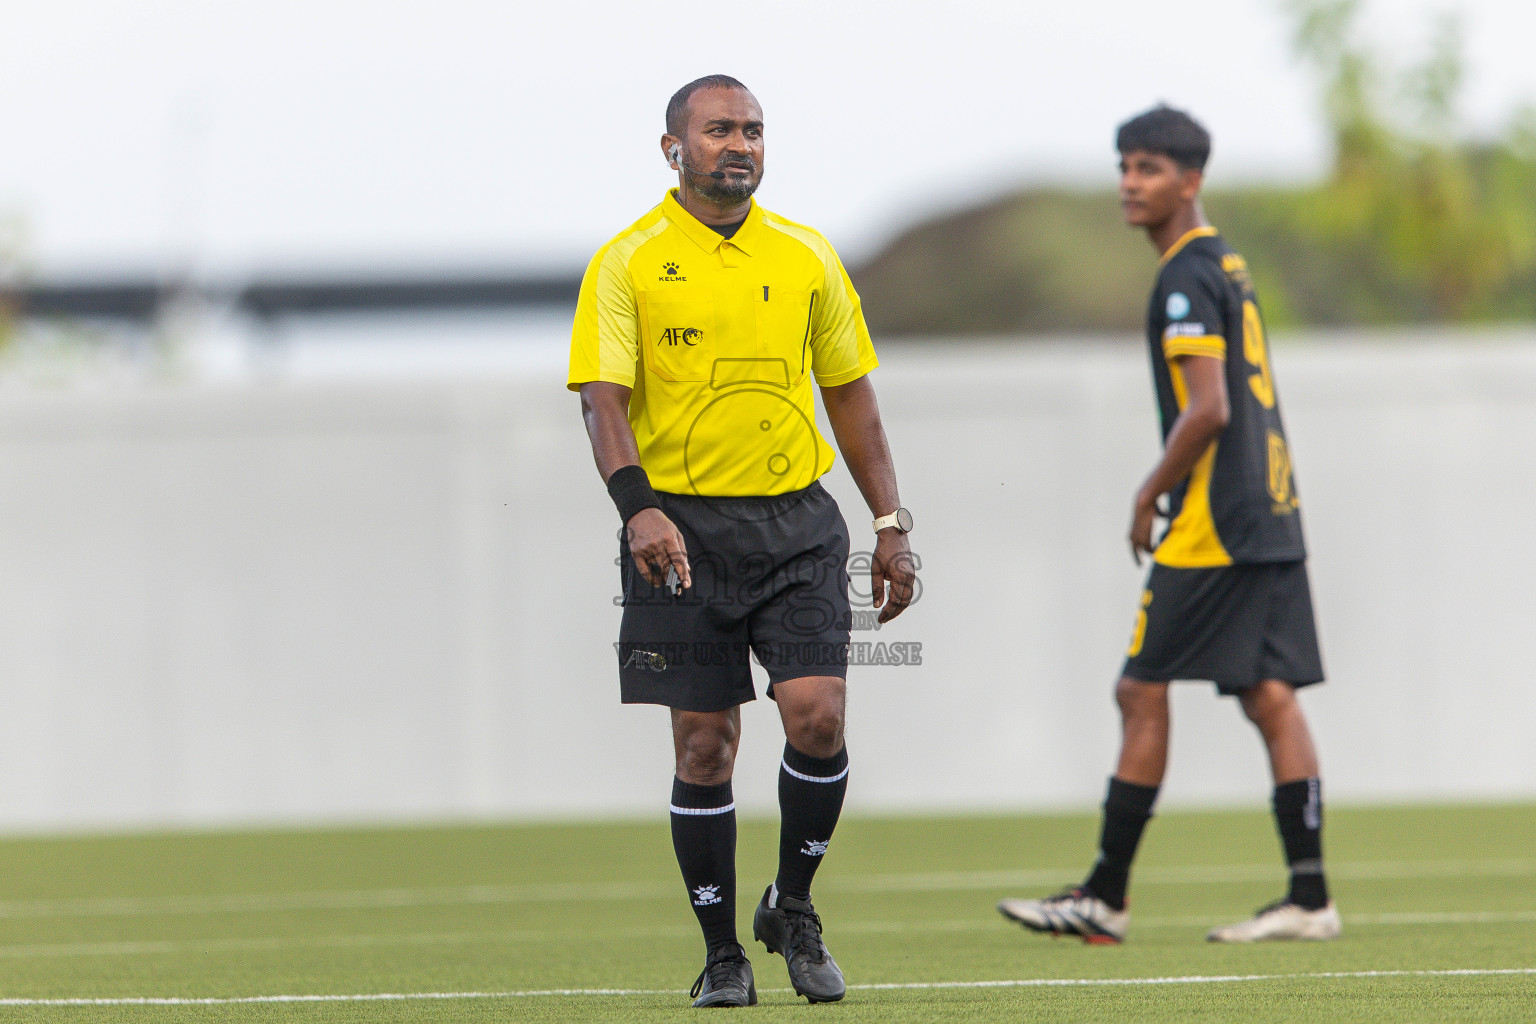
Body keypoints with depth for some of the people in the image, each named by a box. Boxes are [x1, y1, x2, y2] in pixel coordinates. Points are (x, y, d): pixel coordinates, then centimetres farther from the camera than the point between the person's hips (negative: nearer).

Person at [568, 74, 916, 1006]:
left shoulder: (807, 257, 9)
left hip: (798, 523, 2)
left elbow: (852, 395, 15)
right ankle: (722, 954, 12)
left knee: (817, 715, -12)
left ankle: (793, 909, 10)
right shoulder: (627, 264, -2)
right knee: (704, 745, 0)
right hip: (681, 528, -2)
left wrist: (891, 526, 10)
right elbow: (604, 396, -11)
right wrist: (637, 507, -27)